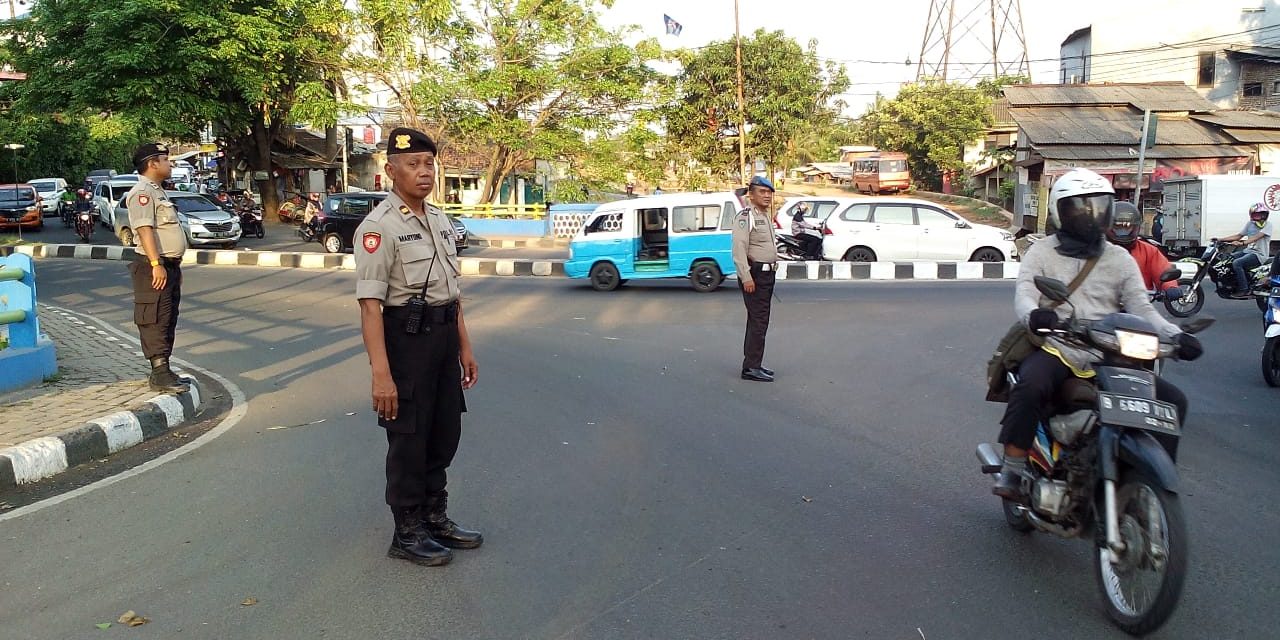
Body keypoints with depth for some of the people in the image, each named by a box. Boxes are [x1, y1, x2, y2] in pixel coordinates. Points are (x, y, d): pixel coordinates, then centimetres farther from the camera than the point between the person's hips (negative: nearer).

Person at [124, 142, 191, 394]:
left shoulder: (157, 191, 21)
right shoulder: (142, 192, -11)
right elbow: (145, 229, -21)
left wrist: (175, 265, 24)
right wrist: (156, 264, -27)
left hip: (169, 265, 10)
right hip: (154, 267, -10)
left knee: (168, 320, 13)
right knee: (155, 321, -9)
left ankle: (162, 370, 19)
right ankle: (160, 373, -10)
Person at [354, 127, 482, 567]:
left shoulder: (439, 221, 11)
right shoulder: (379, 226, -15)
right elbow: (370, 303, -21)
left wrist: (465, 347, 16)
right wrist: (381, 373, -26)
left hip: (444, 336, 8)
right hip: (406, 337, -8)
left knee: (444, 434, 17)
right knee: (408, 439, 6)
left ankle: (435, 518, 36)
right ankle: (407, 534, 23)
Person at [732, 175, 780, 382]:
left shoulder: (765, 217, 18)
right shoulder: (745, 217, -13)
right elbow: (739, 249, -21)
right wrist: (746, 278, -25)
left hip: (767, 274, 10)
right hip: (754, 274, -10)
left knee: (758, 320, 13)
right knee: (758, 321, -12)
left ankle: (753, 363, 20)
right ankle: (751, 368, -10)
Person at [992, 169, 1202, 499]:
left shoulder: (1120, 259, 17)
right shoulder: (1041, 253, 8)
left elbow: (1141, 307, 7)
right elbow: (1024, 293, -8)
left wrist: (1176, 335, -13)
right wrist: (1034, 314, -34)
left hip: (1109, 357, 4)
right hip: (1056, 350, -4)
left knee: (1172, 400, -9)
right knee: (1030, 386, -36)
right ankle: (1012, 471, -22)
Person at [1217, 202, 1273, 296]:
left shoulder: (1267, 225, -7)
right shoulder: (1250, 224, 13)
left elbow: (1257, 237, -23)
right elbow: (1238, 236, 15)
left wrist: (1242, 243, -39)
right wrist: (1220, 239, 5)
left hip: (1259, 254, -8)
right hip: (1248, 251, 8)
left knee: (1236, 263, -29)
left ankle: (1244, 290, -27)